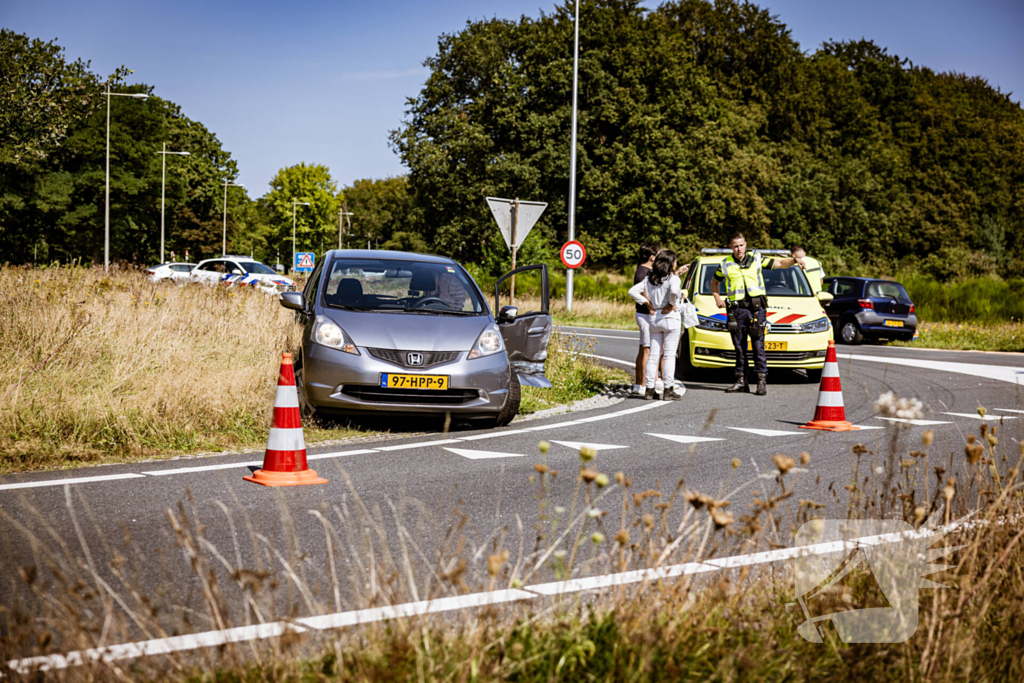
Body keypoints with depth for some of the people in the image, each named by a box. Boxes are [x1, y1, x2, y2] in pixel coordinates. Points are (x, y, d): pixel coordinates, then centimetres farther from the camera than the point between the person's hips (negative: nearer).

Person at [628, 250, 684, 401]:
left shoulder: (649, 279, 9)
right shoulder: (672, 278, -10)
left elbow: (633, 291, 5)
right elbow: (674, 291, -30)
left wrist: (647, 304, 6)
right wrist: (671, 304, -13)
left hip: (654, 319, 5)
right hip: (670, 319, -5)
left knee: (653, 355, 8)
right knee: (669, 355, -2)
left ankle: (649, 388, 5)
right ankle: (668, 390, -4)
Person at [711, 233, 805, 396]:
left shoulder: (756, 260, 9)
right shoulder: (725, 265, 10)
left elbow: (779, 263, 12)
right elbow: (714, 282, 25)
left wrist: (794, 260, -6)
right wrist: (717, 298, 10)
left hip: (756, 308, -2)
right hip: (736, 309, 2)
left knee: (758, 345, -6)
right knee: (739, 347, 6)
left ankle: (762, 381, -4)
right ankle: (741, 381, 12)